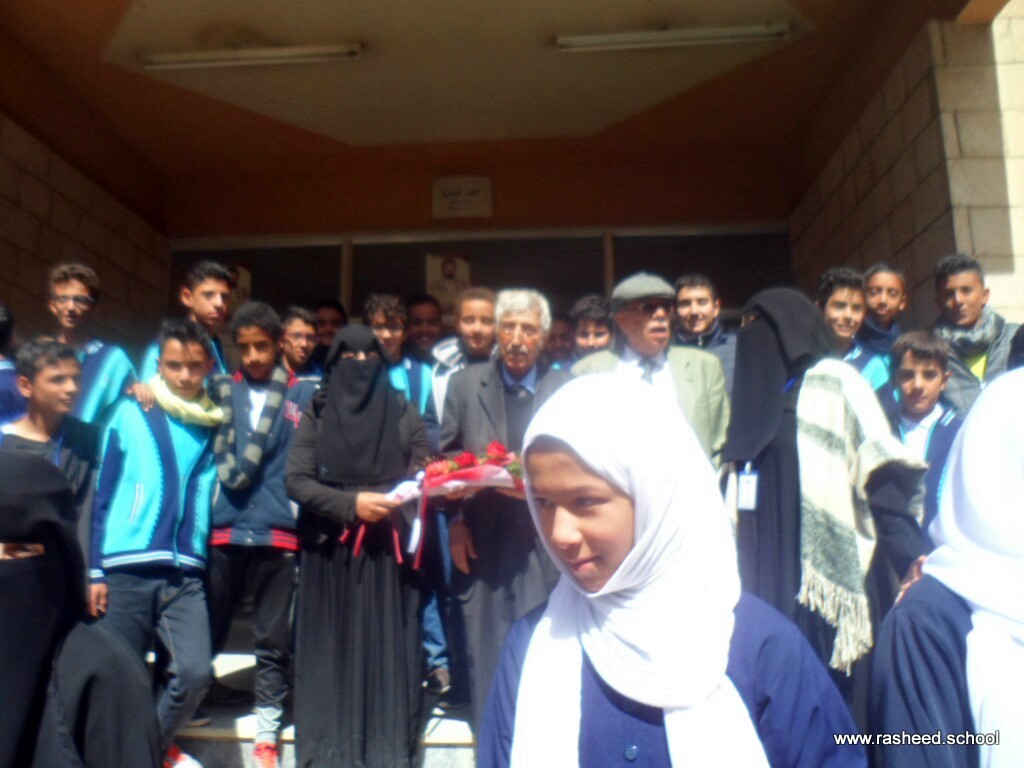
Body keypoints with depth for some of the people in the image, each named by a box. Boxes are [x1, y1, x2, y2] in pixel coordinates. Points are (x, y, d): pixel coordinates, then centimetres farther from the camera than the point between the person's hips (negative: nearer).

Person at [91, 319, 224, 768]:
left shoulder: (216, 424, 8)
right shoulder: (131, 415, 4)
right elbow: (103, 495, 5)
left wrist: (206, 563, 5)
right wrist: (96, 568, 1)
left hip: (186, 573, 1)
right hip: (127, 568, -1)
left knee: (194, 673, -9)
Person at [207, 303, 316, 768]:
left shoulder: (304, 394, 3)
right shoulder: (224, 391, 8)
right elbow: (228, 468, 2)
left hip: (279, 533, -1)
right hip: (226, 530, 1)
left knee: (273, 641, 10)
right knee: (205, 634, 10)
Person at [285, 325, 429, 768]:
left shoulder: (405, 414, 7)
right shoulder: (317, 415, 5)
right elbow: (296, 480, -3)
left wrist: (399, 503, -16)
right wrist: (351, 504, -14)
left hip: (389, 552, 1)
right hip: (331, 553, 0)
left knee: (386, 650, 2)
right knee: (334, 651, 3)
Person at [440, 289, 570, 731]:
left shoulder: (568, 389, 4)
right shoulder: (465, 385, 8)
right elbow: (445, 458, 9)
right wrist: (456, 520, 0)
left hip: (544, 542, -1)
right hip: (482, 543, 1)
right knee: (485, 652, 9)